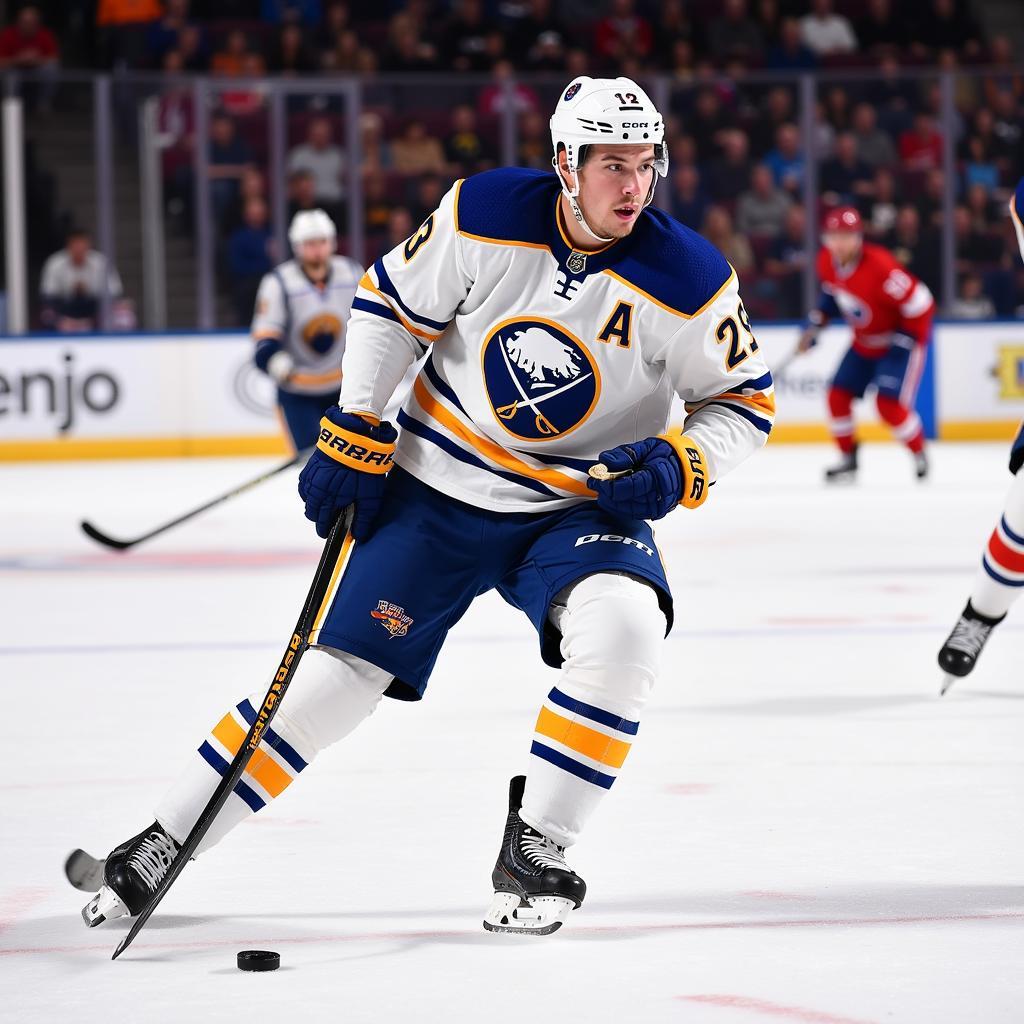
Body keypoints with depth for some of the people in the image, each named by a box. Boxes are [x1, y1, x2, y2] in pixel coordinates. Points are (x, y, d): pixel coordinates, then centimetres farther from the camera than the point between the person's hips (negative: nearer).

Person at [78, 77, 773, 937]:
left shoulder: (688, 280, -17)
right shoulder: (485, 215, -16)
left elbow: (745, 399, -3)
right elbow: (391, 304, -1)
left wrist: (678, 469, -20)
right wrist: (352, 437, -3)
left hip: (577, 508, 0)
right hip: (437, 488, 0)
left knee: (624, 631, -29)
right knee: (341, 668, -1)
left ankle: (535, 850, -14)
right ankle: (165, 843, 11)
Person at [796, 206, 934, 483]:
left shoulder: (879, 266, -34)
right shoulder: (827, 261, -10)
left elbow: (920, 304, -27)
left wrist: (901, 343, -23)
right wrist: (815, 323, 5)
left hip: (901, 338, -7)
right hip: (864, 341, 7)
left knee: (889, 404, -16)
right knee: (838, 395, 0)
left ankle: (919, 455, 8)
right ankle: (848, 459, 17)